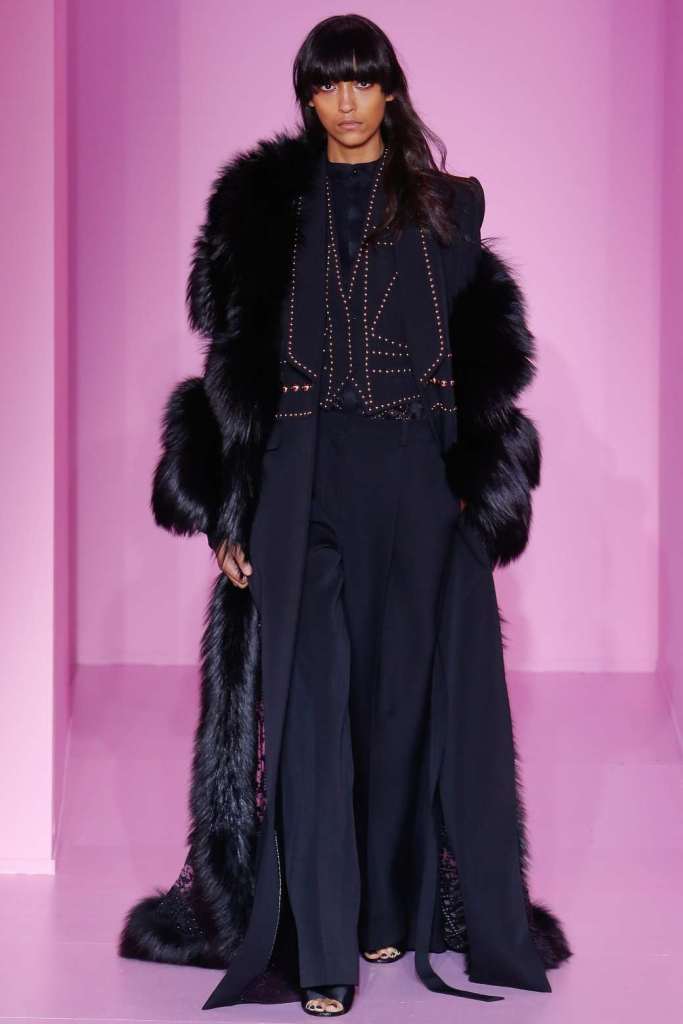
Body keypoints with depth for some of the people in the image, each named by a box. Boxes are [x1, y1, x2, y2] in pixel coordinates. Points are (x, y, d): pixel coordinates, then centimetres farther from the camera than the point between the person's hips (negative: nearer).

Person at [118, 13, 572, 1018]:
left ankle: (394, 908, 23)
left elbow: (483, 359, 5)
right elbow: (237, 365, 3)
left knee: (407, 698, 5)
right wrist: (230, 511, -3)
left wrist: (477, 482, -7)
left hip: (419, 483, 1)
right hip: (302, 483, -1)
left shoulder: (447, 208, 8)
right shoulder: (267, 208, 7)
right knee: (307, 712, -7)